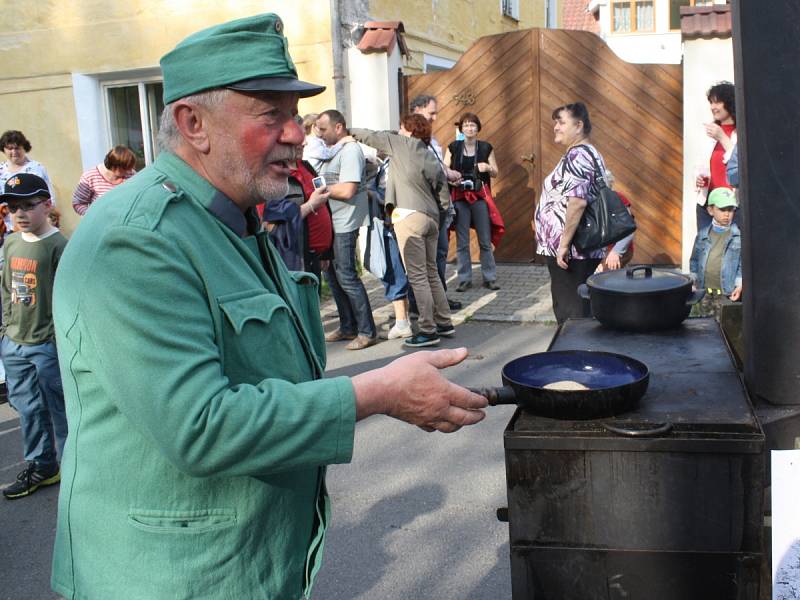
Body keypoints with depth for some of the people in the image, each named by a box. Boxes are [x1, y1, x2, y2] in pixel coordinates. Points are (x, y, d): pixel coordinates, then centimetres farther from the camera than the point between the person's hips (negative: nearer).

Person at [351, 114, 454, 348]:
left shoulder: (401, 144, -1)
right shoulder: (432, 159, 15)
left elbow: (371, 136, 7)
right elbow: (444, 199, 13)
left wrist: (350, 132, 24)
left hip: (409, 216, -7)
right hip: (431, 217, 7)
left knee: (417, 276, -5)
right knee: (431, 272, 16)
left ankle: (428, 330, -4)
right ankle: (444, 322, 22)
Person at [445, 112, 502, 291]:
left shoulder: (486, 147, 5)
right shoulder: (453, 147, 5)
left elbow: (495, 173, 9)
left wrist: (488, 168, -12)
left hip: (480, 196, 0)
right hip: (459, 197, 0)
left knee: (485, 240, 1)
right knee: (461, 241, 1)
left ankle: (490, 278, 9)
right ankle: (464, 278, 10)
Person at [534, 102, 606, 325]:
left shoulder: (576, 156, -14)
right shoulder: (590, 154, 19)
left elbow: (577, 201, -25)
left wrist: (564, 243, -22)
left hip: (568, 252, -10)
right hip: (586, 249, 10)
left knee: (571, 315, -6)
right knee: (583, 311, 13)